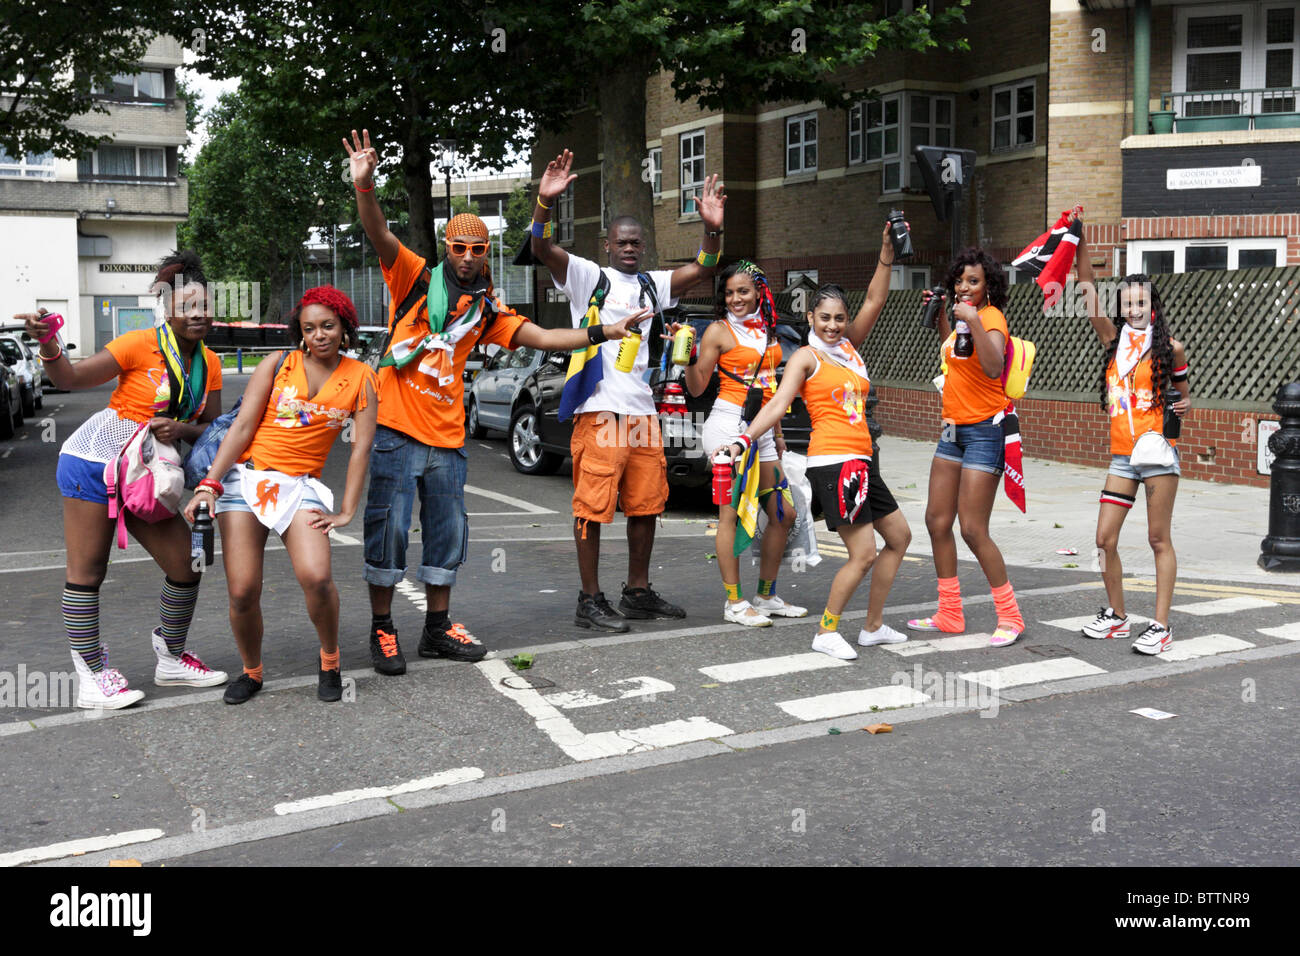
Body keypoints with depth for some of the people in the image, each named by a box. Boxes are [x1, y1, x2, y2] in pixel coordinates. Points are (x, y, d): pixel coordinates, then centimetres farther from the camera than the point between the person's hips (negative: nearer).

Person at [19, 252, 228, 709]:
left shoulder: (209, 363, 6)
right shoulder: (141, 345, -12)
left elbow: (212, 428, 6)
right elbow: (70, 378, -13)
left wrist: (181, 429, -15)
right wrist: (48, 345, -32)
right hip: (93, 462, -6)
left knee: (188, 566, 3)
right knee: (87, 572, -2)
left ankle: (172, 661, 21)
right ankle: (91, 679, 6)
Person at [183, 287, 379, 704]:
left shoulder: (360, 377, 4)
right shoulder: (278, 364, 4)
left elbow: (361, 447, 2)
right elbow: (242, 427, -1)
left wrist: (347, 512, -3)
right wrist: (208, 484, -10)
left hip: (300, 485, 0)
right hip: (245, 477, 1)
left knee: (317, 577, -24)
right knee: (242, 593, -7)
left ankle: (329, 661, 3)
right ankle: (251, 672, 20)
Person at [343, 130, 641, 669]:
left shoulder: (487, 310, 13)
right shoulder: (417, 279, 0)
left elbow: (540, 337, 12)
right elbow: (379, 235, -15)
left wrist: (603, 333, 6)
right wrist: (364, 186, -33)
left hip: (447, 438, 5)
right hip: (397, 433, -5)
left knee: (447, 533, 11)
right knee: (389, 529, -3)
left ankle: (437, 628, 25)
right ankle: (382, 629, 10)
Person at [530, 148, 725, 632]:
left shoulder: (652, 284, 18)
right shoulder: (588, 277, 2)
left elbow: (703, 268, 16)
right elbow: (543, 250, -12)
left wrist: (712, 227, -2)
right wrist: (545, 201, -28)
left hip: (643, 411, 7)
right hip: (599, 410, -6)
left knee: (646, 506, 11)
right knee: (593, 507, -5)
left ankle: (638, 593, 23)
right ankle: (590, 601, 2)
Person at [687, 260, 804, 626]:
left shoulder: (767, 331, 17)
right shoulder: (719, 331, -2)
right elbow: (697, 387, -3)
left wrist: (777, 434, 23)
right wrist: (689, 356, -19)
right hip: (730, 423, -7)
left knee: (784, 513, 7)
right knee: (732, 513, -7)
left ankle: (766, 596, 19)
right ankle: (734, 603, -2)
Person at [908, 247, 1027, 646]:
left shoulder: (992, 317, -14)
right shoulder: (965, 317, 12)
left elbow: (993, 367, -33)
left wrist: (973, 321, -38)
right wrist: (939, 314, 26)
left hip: (984, 430, -9)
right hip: (954, 429, 9)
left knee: (973, 530, -9)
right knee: (937, 520, 9)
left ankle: (1010, 617, 6)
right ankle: (950, 615, 19)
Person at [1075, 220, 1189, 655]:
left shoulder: (1169, 347, 0)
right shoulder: (1113, 338, 7)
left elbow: (1183, 393, 13)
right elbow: (1088, 291, 0)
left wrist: (1184, 405, -9)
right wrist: (1080, 244, -6)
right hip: (1122, 456, 4)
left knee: (1159, 539, 1)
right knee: (1105, 539, 3)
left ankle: (1161, 626, 6)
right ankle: (1116, 616, 22)